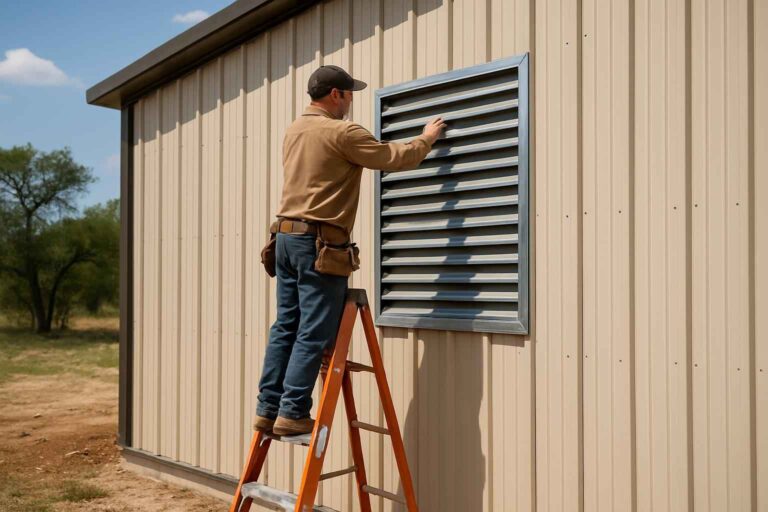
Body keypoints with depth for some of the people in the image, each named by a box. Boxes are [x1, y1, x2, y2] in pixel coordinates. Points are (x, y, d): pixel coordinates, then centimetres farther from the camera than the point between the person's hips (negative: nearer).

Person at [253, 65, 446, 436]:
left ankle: (268, 410, 14)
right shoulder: (341, 133, -10)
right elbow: (397, 159, -5)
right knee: (314, 334, -4)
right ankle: (293, 413, -2)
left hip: (286, 237, 9)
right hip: (320, 243, -9)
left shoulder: (294, 130, 15)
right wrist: (427, 139, 14)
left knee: (286, 328, 11)